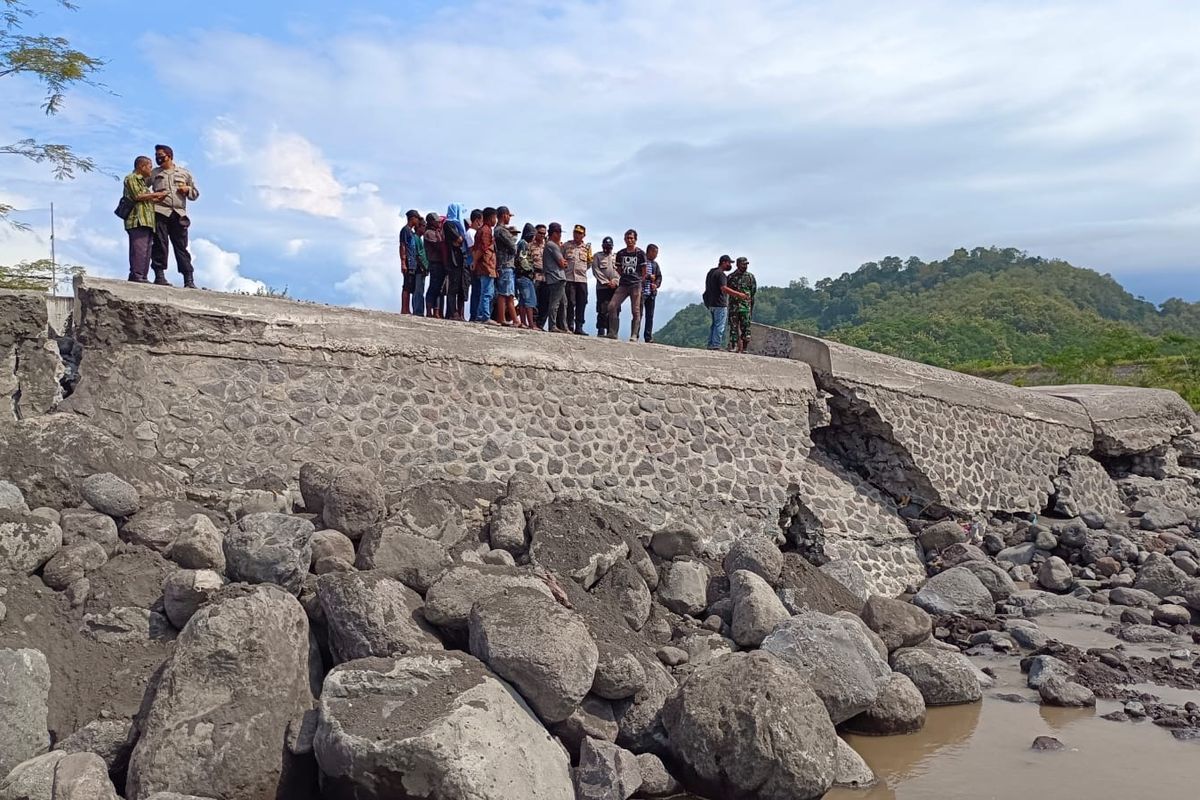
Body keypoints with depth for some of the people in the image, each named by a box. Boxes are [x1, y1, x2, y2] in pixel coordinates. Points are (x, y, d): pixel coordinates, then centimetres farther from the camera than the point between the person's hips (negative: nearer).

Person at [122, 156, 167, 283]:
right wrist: (156, 194, -3)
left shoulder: (143, 181, 29)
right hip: (137, 220, -9)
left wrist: (157, 199, 13)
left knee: (146, 250, 4)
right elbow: (138, 196, -11)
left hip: (147, 221, 9)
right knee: (139, 249, -16)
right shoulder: (131, 178, 2)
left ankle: (143, 277, 3)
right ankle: (137, 276, -20)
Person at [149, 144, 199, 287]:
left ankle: (189, 280, -7)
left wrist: (188, 189, 1)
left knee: (181, 246, -3)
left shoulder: (184, 173, 20)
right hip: (160, 212, 0)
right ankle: (159, 275, -5)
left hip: (178, 214, 0)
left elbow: (195, 194, 22)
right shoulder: (154, 173, 17)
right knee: (160, 244, -6)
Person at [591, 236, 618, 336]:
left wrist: (615, 281, -7)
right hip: (602, 287, -3)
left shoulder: (617, 256, 18)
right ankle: (601, 332, -5)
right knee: (602, 311, -7)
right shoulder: (597, 256, 10)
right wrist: (606, 282, -9)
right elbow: (596, 271, -1)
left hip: (615, 287, 3)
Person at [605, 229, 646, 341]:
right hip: (623, 285, 4)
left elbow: (644, 271, 5)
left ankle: (634, 335, -1)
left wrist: (640, 281, 7)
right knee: (612, 306, -8)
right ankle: (613, 333, -3)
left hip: (636, 285, -4)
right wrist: (625, 277, 12)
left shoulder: (640, 253, 1)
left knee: (636, 310, -4)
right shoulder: (620, 253, 12)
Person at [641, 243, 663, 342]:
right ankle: (635, 335, -4)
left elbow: (659, 277, 19)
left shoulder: (655, 264, 17)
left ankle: (648, 337, 9)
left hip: (651, 292, 6)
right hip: (641, 291, -6)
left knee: (650, 315, 6)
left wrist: (656, 285, 0)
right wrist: (648, 276, -10)